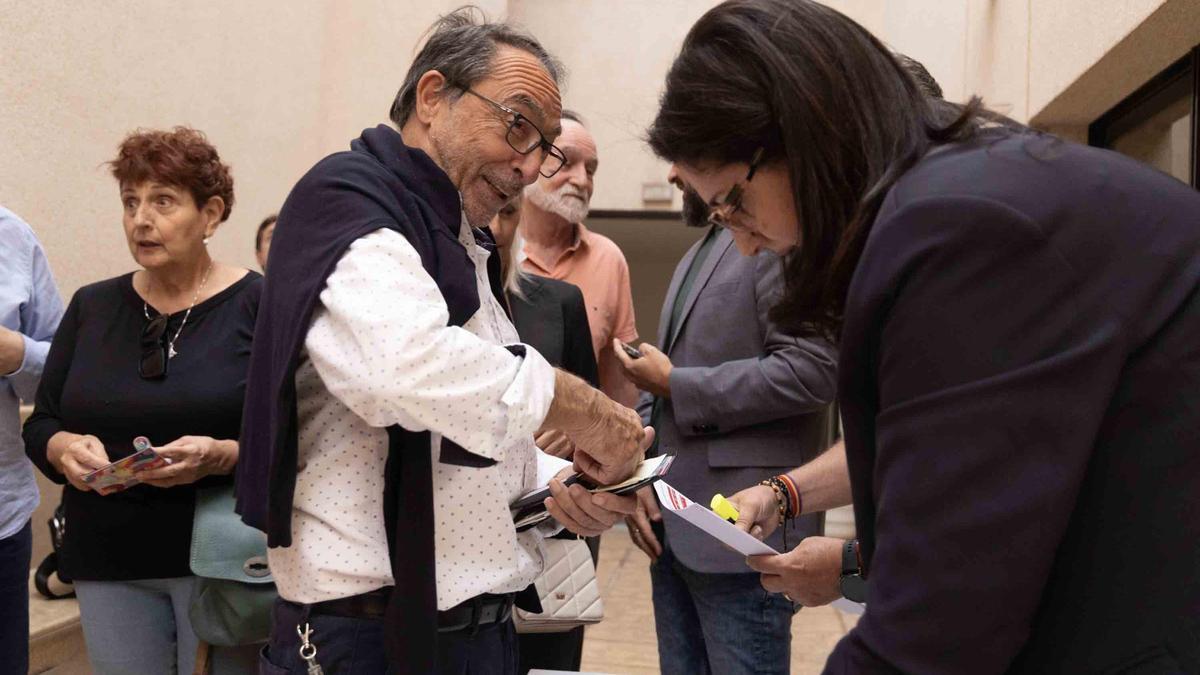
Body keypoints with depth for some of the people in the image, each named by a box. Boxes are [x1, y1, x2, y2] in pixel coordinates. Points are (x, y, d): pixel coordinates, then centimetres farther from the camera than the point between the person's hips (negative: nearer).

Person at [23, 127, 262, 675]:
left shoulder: (259, 305, -5)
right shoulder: (91, 307, 10)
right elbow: (39, 426, 11)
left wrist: (221, 456, -27)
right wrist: (65, 448, -11)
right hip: (108, 566, 4)